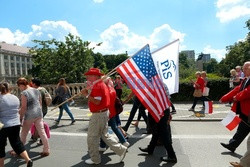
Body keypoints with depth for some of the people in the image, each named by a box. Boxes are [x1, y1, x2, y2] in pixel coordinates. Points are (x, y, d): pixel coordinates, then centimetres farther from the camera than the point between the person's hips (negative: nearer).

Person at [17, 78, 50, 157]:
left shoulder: (24, 93, -12)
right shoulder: (36, 91, 8)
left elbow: (23, 107, -14)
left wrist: (21, 117, -4)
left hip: (29, 116, -6)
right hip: (39, 114, 6)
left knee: (23, 134, 13)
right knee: (42, 132, 9)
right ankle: (46, 150, 14)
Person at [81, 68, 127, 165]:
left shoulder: (97, 86, -19)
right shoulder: (102, 84, 12)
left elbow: (97, 102, -26)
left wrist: (86, 94, -18)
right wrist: (89, 91, 8)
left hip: (98, 115, -10)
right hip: (104, 113, 10)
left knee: (92, 138, 6)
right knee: (105, 135, 19)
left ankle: (95, 159, 21)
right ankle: (121, 149, 20)